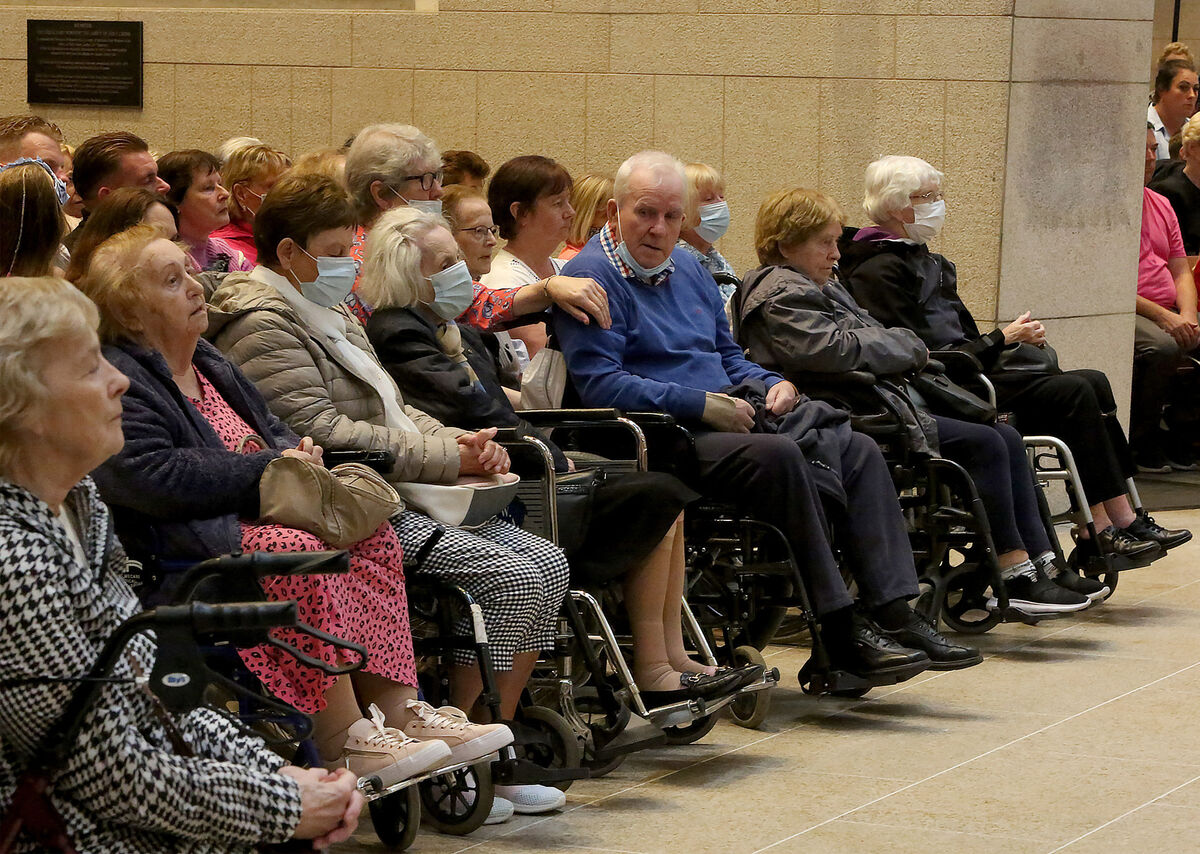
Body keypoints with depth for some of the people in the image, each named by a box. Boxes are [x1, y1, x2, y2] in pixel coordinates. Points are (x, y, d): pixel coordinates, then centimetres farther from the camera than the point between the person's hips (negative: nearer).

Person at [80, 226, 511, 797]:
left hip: (245, 518, 10)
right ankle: (343, 742, -33)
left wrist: (297, 452, 5)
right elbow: (153, 478, -21)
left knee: (370, 534, -11)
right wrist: (266, 470, -16)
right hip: (179, 546, -10)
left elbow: (271, 429, 31)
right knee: (299, 553, -34)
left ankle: (398, 708, -18)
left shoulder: (209, 364, 24)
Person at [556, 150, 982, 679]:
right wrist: (701, 404, -18)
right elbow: (600, 384, -17)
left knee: (855, 449, -7)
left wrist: (772, 384, 8)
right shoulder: (592, 277, -7)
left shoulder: (687, 269, 21)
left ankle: (894, 613, -14)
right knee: (778, 455, -33)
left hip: (729, 414, 9)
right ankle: (841, 633, -30)